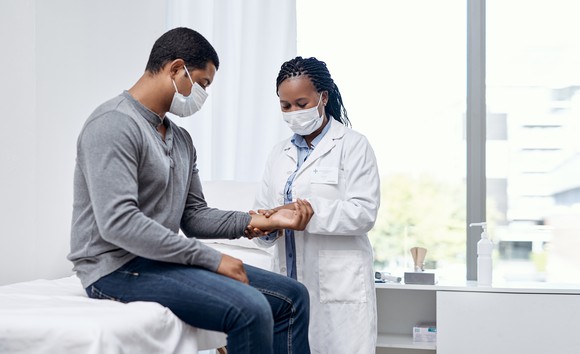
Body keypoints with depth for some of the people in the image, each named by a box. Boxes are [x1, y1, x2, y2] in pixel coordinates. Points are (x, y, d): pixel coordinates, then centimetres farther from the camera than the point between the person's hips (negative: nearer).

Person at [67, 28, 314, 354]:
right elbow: (118, 222, -25)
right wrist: (212, 259, -22)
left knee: (292, 296, 3)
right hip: (118, 268, -9)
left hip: (162, 258, 9)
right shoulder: (114, 125, -15)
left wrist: (260, 221, 0)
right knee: (250, 310, -28)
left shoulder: (181, 139, 15)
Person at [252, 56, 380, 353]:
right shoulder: (279, 154, 16)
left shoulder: (353, 145, 0)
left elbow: (364, 214, -10)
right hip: (291, 284, 5)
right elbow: (264, 208, 10)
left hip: (339, 287, -4)